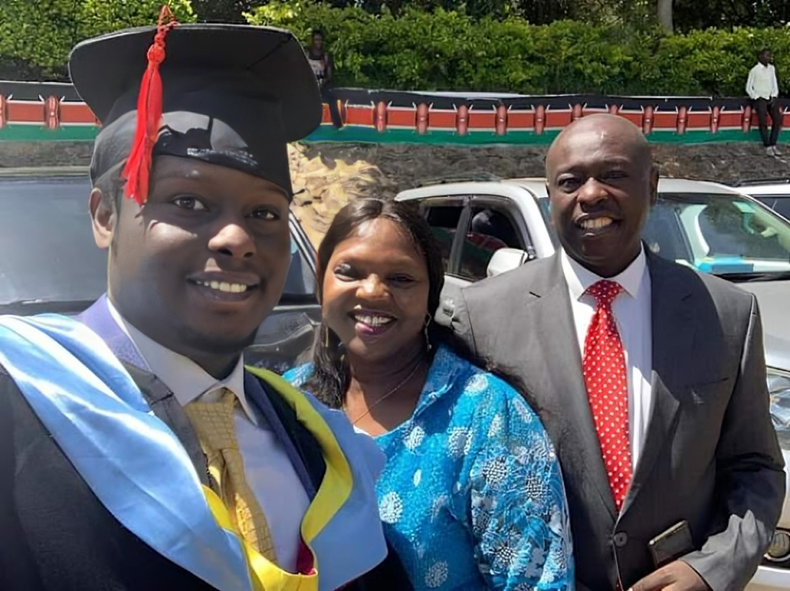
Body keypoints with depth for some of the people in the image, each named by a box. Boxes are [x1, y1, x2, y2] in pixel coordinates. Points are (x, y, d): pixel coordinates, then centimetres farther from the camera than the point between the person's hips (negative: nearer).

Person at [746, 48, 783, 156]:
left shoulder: (772, 68, 9)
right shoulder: (754, 70, -6)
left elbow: (775, 84, 14)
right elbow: (748, 88, -3)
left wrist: (774, 97, -1)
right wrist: (757, 98, -10)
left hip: (770, 98, 5)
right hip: (759, 98, -5)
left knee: (778, 119, -15)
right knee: (763, 121, -24)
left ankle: (773, 145, -8)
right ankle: (768, 147, -17)